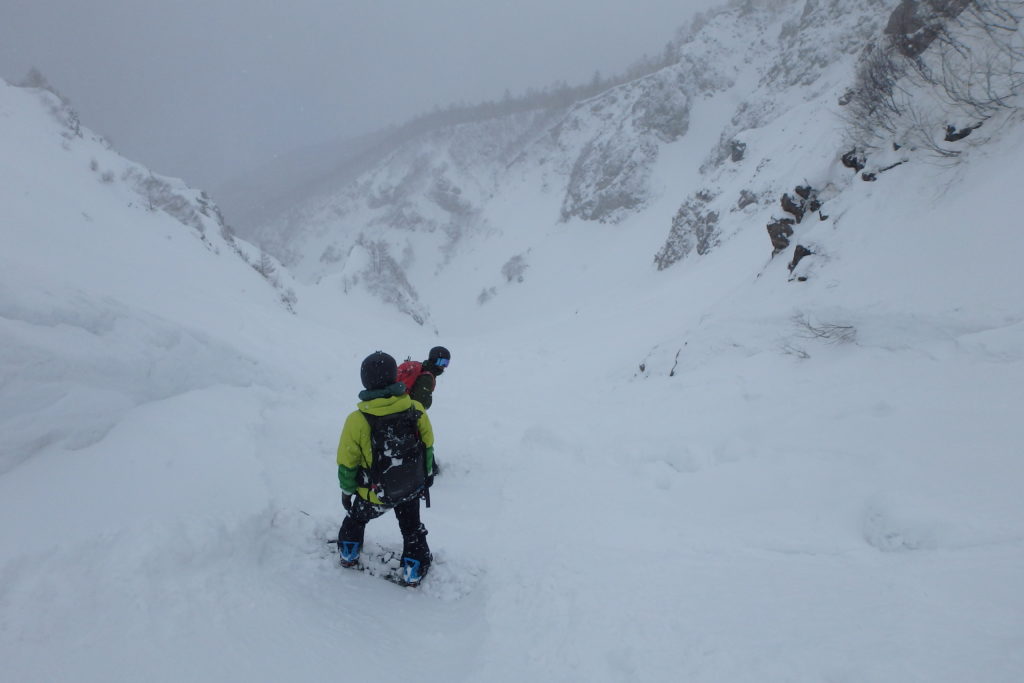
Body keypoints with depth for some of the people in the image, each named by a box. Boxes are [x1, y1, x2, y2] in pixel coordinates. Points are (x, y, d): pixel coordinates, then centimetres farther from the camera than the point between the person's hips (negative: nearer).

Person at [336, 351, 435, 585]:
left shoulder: (357, 421, -27)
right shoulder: (416, 409, -20)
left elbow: (346, 464, -13)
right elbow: (427, 447, -3)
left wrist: (347, 491, 6)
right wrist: (425, 478, 15)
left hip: (375, 496, -1)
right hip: (412, 488, 1)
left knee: (356, 517, 31)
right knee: (411, 527, 28)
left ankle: (349, 554, 52)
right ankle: (414, 572, 40)